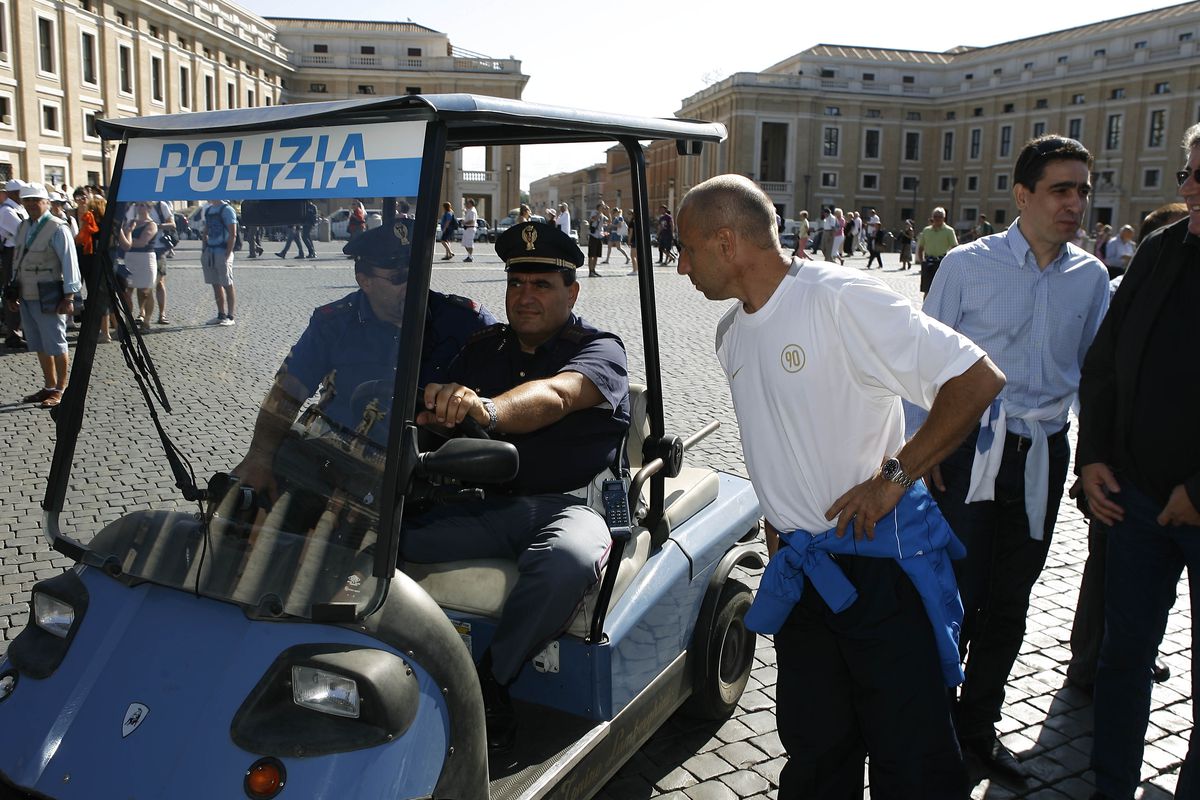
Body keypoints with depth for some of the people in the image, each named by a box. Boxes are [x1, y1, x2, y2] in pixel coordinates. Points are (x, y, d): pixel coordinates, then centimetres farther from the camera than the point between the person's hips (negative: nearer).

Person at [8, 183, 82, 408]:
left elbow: (69, 263, -13)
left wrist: (69, 296, -16)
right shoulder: (23, 226, 12)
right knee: (39, 346, 13)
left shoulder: (57, 228, -10)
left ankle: (60, 390, 8)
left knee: (55, 345, -1)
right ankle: (49, 387, 23)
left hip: (48, 297, -7)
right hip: (27, 296, 8)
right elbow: (17, 260, 19)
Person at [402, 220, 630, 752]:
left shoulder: (598, 350, -1)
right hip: (492, 504, 4)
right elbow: (444, 415, 7)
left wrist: (486, 409, -44)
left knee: (567, 559, -38)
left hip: (572, 503, -4)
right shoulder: (483, 349, 18)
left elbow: (554, 396, -24)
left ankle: (488, 687, -17)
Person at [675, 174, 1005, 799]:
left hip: (879, 561, -7)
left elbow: (979, 379, -20)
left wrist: (893, 477, -21)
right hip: (798, 567, 7)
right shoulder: (731, 333, 9)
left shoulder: (840, 299, -17)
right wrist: (776, 522, 13)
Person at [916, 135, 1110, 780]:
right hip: (971, 452, -4)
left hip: (1042, 457, 4)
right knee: (959, 598, -2)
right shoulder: (967, 265, -5)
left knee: (1010, 603, 13)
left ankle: (978, 724, 31)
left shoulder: (1091, 277, 6)